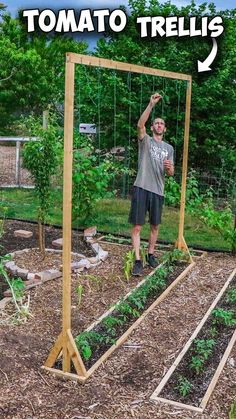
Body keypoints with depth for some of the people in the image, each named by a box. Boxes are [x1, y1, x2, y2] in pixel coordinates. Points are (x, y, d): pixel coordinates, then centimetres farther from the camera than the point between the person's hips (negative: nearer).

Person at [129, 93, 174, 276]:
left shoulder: (169, 148, 16)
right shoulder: (145, 140, 5)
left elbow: (171, 173, 15)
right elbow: (140, 124, -16)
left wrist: (169, 167, -10)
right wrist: (151, 104, -25)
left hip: (158, 191, 4)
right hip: (142, 188, -4)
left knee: (155, 226, 13)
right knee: (137, 226, -6)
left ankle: (151, 254, 30)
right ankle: (137, 261, -1)